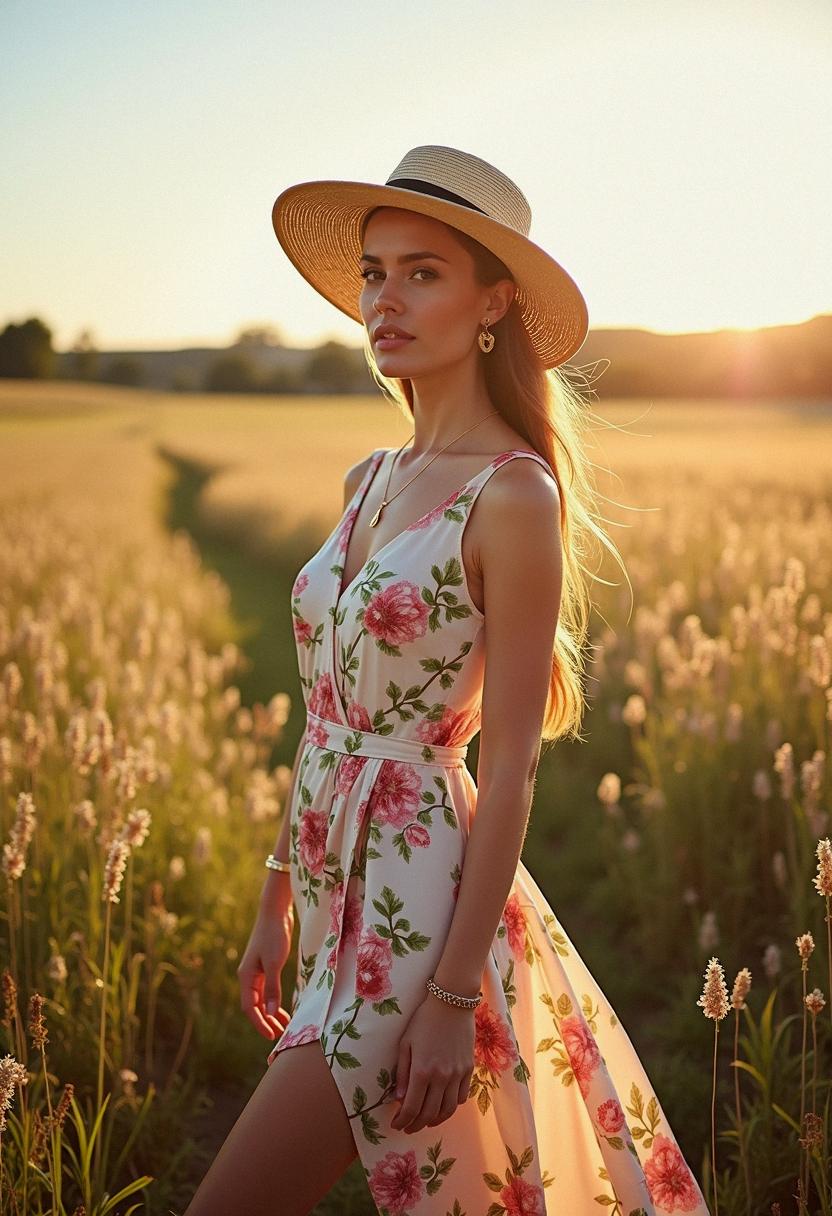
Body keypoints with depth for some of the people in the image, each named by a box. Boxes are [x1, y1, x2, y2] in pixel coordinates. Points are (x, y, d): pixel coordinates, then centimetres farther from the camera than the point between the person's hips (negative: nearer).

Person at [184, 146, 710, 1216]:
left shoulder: (512, 495, -15)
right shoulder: (369, 482, 8)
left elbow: (510, 768, -16)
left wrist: (453, 995, -17)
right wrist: (276, 903, 15)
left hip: (422, 910, -8)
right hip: (344, 896, 8)